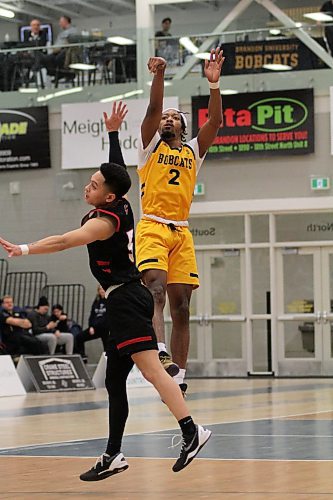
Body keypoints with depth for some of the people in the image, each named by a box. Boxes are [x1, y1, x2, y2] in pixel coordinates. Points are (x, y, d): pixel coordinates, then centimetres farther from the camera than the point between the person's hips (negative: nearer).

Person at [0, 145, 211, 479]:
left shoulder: (105, 221, -14)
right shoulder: (122, 206, 11)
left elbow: (63, 241, -27)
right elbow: (118, 177, 30)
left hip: (124, 299, -10)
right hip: (127, 299, 10)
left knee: (151, 369, -19)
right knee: (114, 381, 11)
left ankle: (191, 432, -27)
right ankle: (113, 456, 15)